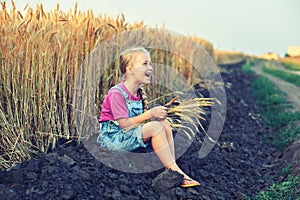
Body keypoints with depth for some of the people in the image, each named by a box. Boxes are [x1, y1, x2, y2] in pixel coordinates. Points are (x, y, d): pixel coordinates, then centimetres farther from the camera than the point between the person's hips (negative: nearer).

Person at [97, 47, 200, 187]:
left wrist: (157, 115, -11)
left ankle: (172, 169, -12)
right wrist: (150, 114, -23)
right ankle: (174, 171, -18)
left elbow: (140, 120, 9)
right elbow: (124, 124, -22)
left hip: (130, 134, 9)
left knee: (165, 124, -8)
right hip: (114, 138, -9)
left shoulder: (139, 94, 9)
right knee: (156, 126, -25)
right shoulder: (117, 93, -18)